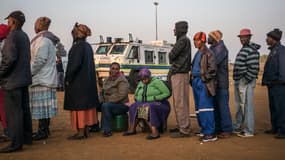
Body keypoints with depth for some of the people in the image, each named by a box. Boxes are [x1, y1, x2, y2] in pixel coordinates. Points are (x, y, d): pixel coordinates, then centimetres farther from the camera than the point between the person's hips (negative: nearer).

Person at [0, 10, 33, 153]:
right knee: (24, 110, 15)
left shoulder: (12, 35, -14)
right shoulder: (24, 36, 14)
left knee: (13, 112, -4)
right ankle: (27, 137, 25)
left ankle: (16, 143, 1)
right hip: (24, 79, 9)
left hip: (12, 80, -9)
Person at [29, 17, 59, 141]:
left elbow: (40, 59, -18)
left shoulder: (42, 39, -11)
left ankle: (43, 131, -4)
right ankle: (44, 129, 18)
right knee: (44, 105, 12)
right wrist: (32, 71, 19)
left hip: (41, 78, -10)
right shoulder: (49, 39, 20)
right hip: (47, 78, 10)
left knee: (41, 105, -7)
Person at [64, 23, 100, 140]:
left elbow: (76, 63, -23)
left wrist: (68, 78, -14)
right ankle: (85, 131, 19)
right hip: (88, 80, 9)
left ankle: (80, 132, 1)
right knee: (86, 105, 11)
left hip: (78, 81, -9)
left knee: (79, 106, -4)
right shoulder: (88, 46, 13)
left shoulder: (78, 45, -14)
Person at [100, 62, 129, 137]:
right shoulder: (107, 80, 14)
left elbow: (121, 95, -22)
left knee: (105, 106, -33)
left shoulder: (122, 80, -10)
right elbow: (103, 92, 18)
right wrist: (101, 100, -4)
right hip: (109, 103, 7)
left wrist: (108, 100, -21)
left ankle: (107, 130, -28)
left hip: (121, 105, -7)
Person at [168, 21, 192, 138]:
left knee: (180, 103, -9)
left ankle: (184, 130, -5)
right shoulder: (181, 40, 21)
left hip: (180, 74, -10)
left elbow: (172, 55, -15)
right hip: (177, 73, 10)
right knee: (177, 102, 14)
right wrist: (172, 71, 9)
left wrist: (171, 55, 6)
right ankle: (180, 126, 22)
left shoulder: (183, 40, -10)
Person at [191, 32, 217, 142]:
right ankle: (204, 129, 23)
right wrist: (192, 77, 14)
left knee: (205, 108, -12)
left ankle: (210, 133, -9)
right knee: (198, 108, 13)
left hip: (203, 83, -9)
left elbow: (212, 69, -15)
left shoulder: (208, 53, -9)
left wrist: (203, 77, -14)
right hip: (196, 82, 9)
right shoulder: (197, 53, 19)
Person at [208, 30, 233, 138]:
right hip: (213, 82, 9)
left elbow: (214, 62, -23)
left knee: (223, 106, -6)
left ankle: (227, 130, 1)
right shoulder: (212, 48, 19)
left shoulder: (221, 48, -11)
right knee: (215, 106, 14)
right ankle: (218, 128, 23)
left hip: (221, 83, -9)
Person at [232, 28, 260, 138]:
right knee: (238, 106, 18)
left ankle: (249, 131, 4)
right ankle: (237, 127, 30)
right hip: (238, 81, 10)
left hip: (246, 82, -10)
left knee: (247, 106, -5)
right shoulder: (243, 49, 18)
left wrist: (246, 80, -19)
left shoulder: (252, 50, -13)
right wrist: (237, 80, 16)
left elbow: (254, 68, -20)